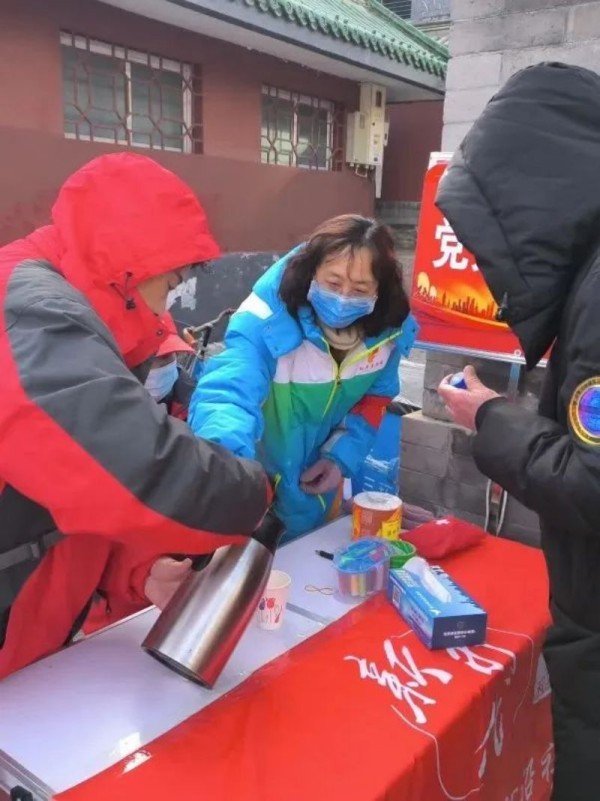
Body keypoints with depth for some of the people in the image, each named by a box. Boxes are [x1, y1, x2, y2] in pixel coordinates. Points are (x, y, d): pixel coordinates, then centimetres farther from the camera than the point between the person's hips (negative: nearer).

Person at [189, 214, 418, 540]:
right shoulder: (267, 321, -33)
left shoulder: (387, 329, -15)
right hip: (256, 474, -4)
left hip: (316, 477, 5)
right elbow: (228, 391, -48)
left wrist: (342, 455, -9)